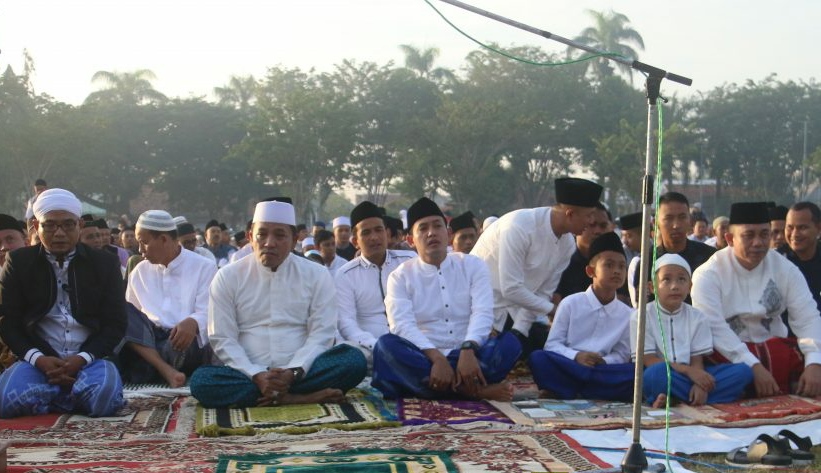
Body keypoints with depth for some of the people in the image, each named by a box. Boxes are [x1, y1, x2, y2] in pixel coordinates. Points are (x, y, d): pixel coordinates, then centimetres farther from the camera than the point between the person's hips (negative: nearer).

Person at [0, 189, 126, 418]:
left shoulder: (105, 263, 6)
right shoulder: (19, 261, 7)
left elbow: (115, 323, 3)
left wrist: (82, 359, -14)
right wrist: (38, 359, -14)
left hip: (89, 359, 0)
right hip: (39, 359, 0)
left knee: (103, 398, -33)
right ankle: (73, 394, -6)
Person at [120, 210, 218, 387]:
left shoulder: (204, 268, 3)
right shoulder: (139, 272, 18)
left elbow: (208, 315, -8)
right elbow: (129, 318, 14)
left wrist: (193, 323, -31)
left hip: (183, 341, -4)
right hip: (147, 340, 4)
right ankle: (165, 369, -38)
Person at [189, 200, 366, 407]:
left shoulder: (316, 275, 5)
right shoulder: (228, 277, 4)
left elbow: (321, 335, -1)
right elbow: (223, 339, -1)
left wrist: (293, 373, -18)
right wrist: (256, 376, -17)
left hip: (301, 373, 0)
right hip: (248, 375, 1)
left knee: (354, 360, -26)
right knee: (201, 380, -31)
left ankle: (275, 396, -23)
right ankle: (303, 397, -28)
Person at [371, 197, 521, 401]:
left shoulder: (472, 265, 9)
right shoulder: (400, 276, 6)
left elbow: (482, 313, -6)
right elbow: (402, 324, -10)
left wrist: (468, 349, -27)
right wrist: (436, 357, -28)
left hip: (469, 356, 0)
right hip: (424, 359, 0)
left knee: (509, 342, -25)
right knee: (386, 344, -31)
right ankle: (475, 389, -34)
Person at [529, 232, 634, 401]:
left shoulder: (627, 315, 8)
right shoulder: (570, 303, 1)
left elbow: (621, 355, 8)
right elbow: (552, 344, -1)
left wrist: (603, 361, -14)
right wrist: (576, 356, -20)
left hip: (601, 372, 3)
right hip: (566, 368, -3)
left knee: (636, 373, -27)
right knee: (538, 358, -30)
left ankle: (569, 395, -28)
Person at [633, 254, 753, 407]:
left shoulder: (697, 318, 10)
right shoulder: (641, 317, -1)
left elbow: (697, 359, 3)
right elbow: (649, 360, -7)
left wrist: (699, 385, -19)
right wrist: (688, 370, -16)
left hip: (690, 376, 5)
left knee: (743, 371, -15)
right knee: (657, 372, -40)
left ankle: (674, 399, -25)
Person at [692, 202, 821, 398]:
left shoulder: (785, 269, 2)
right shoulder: (708, 274, -11)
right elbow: (714, 327, -22)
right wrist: (754, 366, -32)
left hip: (774, 346, 4)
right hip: (727, 352, -4)